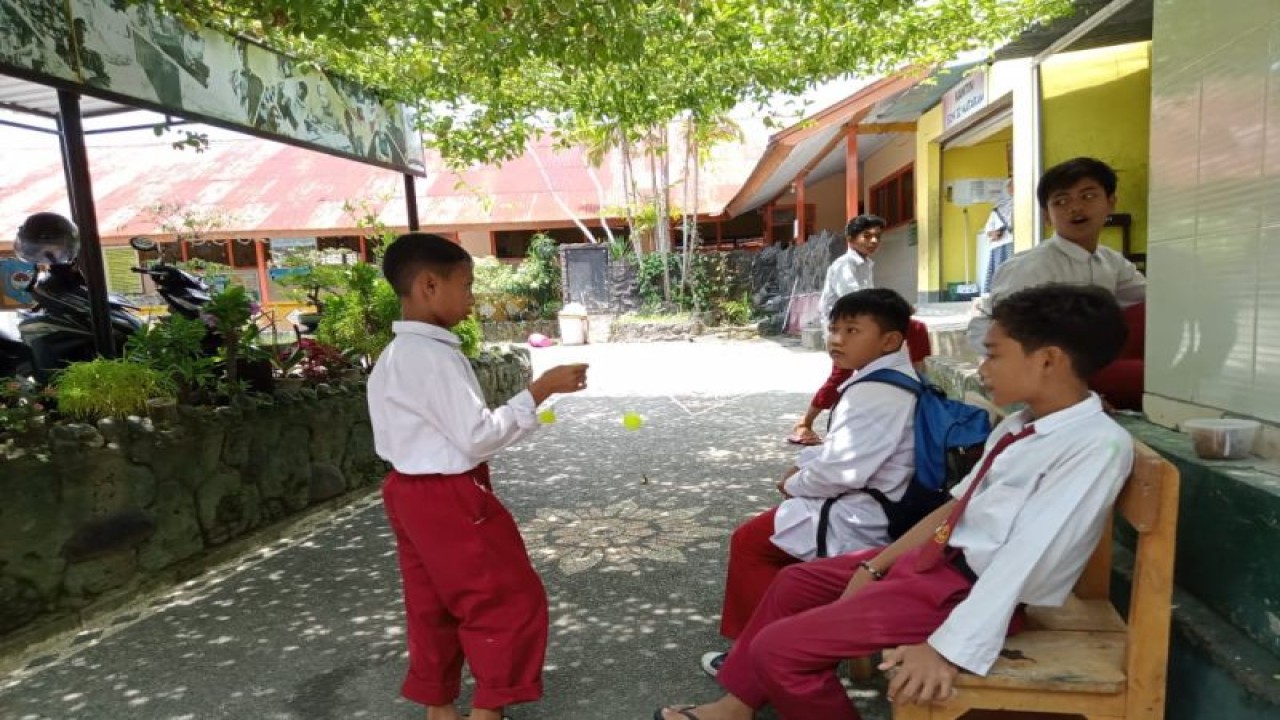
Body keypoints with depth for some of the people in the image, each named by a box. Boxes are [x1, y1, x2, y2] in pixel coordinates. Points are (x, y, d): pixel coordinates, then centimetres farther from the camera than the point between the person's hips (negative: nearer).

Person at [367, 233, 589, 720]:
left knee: (432, 607, 20)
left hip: (412, 492, 10)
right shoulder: (434, 356, -22)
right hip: (449, 498, -10)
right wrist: (541, 389, -21)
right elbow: (477, 436, -24)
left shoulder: (394, 356, 9)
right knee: (512, 601, 4)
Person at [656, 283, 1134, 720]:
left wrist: (951, 648, -31)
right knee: (795, 582, 19)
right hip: (936, 557, 10)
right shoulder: (1019, 426, 9)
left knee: (778, 647, -15)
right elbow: (956, 506, 10)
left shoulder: (1099, 444, -18)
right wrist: (876, 565, 7)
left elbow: (1027, 558, -27)